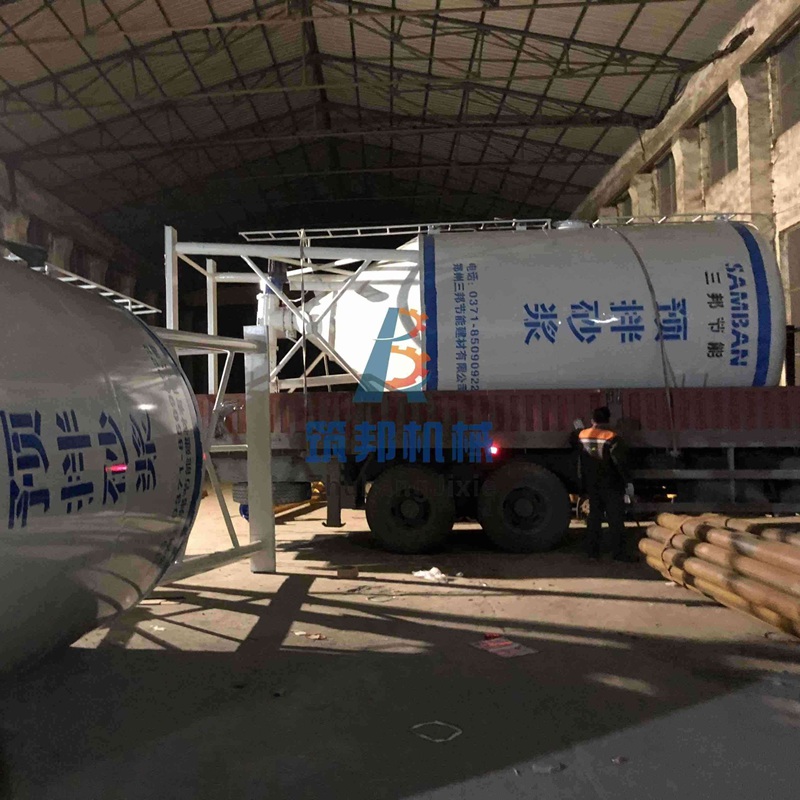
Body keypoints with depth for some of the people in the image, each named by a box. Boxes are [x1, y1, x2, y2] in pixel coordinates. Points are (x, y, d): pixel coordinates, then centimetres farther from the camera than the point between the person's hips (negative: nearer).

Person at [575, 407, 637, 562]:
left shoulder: (582, 436, 3)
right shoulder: (612, 438, -14)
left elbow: (580, 462, 15)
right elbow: (620, 462, -13)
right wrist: (627, 482, -5)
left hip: (591, 484, 5)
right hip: (610, 485, -5)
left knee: (594, 516, 12)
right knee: (615, 518, -1)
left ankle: (592, 550, 13)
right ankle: (619, 552, -1)